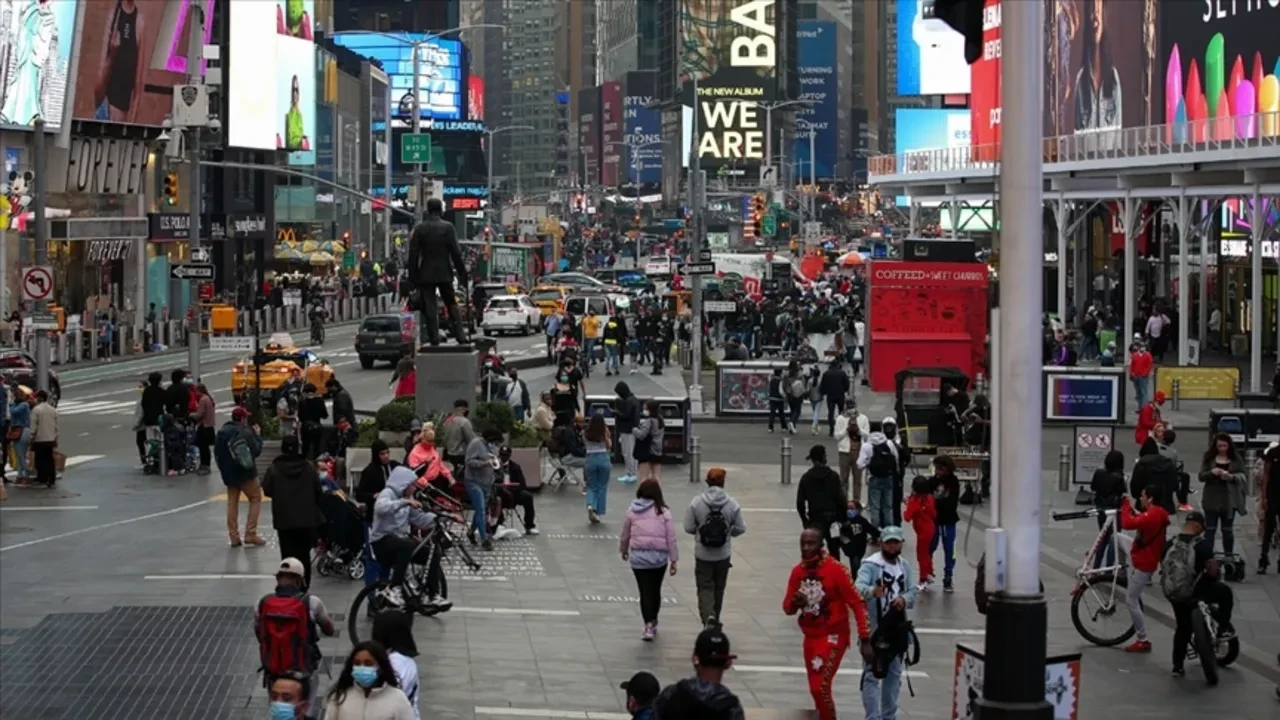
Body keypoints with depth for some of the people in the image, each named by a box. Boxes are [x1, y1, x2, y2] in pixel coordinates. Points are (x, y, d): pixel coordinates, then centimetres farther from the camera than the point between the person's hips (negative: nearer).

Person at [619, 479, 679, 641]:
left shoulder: (632, 511, 0)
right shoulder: (663, 512, -3)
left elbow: (625, 535, 11)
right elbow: (671, 537, -3)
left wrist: (624, 550, 30)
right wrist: (673, 560, 4)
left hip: (638, 556, 0)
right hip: (659, 556, 0)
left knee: (645, 591, 2)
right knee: (656, 590, 17)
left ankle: (649, 626, -12)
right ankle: (653, 623, 31)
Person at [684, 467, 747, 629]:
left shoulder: (696, 503, -12)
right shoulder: (732, 504, -9)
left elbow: (688, 527, -9)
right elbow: (741, 528, -5)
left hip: (703, 555, -2)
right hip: (723, 555, 2)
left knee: (705, 588, 3)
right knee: (719, 588, 17)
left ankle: (708, 616, -21)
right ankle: (714, 620, 30)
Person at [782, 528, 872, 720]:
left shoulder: (835, 569, -16)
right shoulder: (797, 571, 2)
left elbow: (857, 604, -14)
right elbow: (787, 608, 8)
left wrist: (865, 640, -18)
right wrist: (794, 603, -17)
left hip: (833, 636, -6)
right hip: (810, 637, 6)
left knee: (820, 687, -17)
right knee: (816, 689, 15)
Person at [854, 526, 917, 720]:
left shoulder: (904, 566, 8)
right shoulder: (870, 565, -15)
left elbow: (912, 593, 4)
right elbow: (858, 587, -32)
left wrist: (904, 599, -20)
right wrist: (872, 591, -55)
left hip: (897, 630, 7)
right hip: (874, 629, -7)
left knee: (894, 674, 17)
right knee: (872, 675, -6)